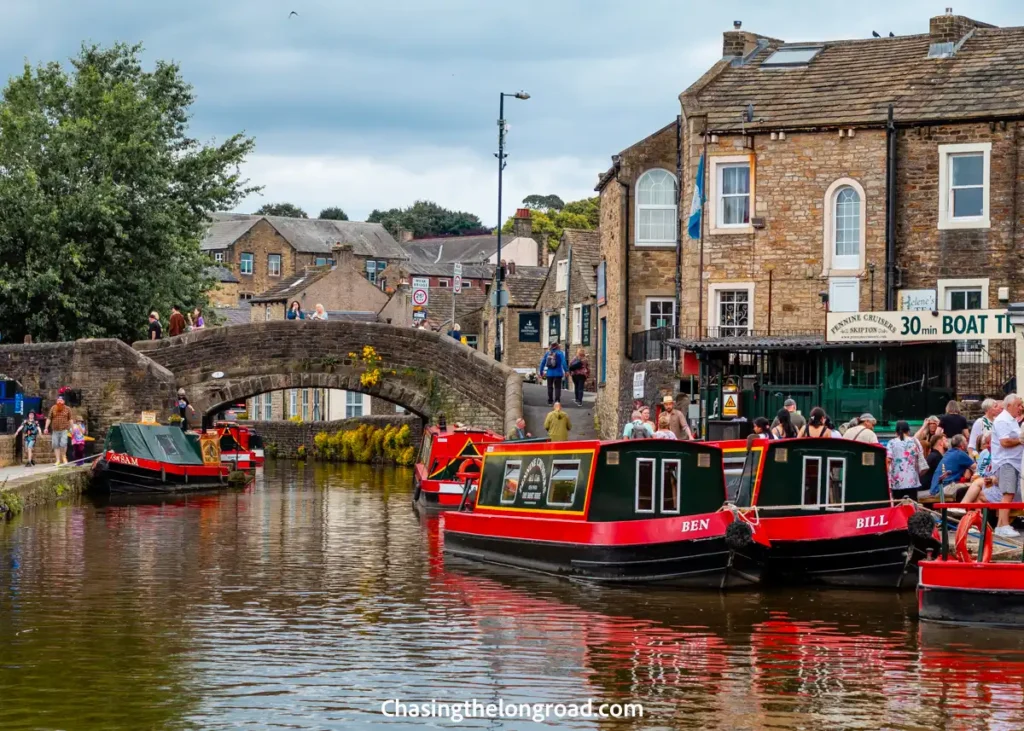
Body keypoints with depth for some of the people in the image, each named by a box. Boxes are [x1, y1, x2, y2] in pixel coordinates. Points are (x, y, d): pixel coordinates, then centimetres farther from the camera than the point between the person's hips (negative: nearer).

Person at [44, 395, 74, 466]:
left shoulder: (67, 409, 4)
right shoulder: (53, 408, 6)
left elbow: (70, 419, 7)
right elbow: (49, 418, 6)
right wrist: (46, 428, 1)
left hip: (64, 430, -2)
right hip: (55, 430, 2)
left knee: (63, 444, -15)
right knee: (56, 445, 1)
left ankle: (64, 457, 8)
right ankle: (58, 460, 7)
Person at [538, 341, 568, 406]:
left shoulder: (547, 353, 4)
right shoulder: (560, 353, -6)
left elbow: (542, 363, 7)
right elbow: (563, 363, -16)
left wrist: (541, 372, 14)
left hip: (549, 373, 3)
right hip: (558, 373, -3)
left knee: (550, 387, 13)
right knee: (557, 387, 1)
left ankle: (550, 401, 14)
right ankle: (557, 401, -11)